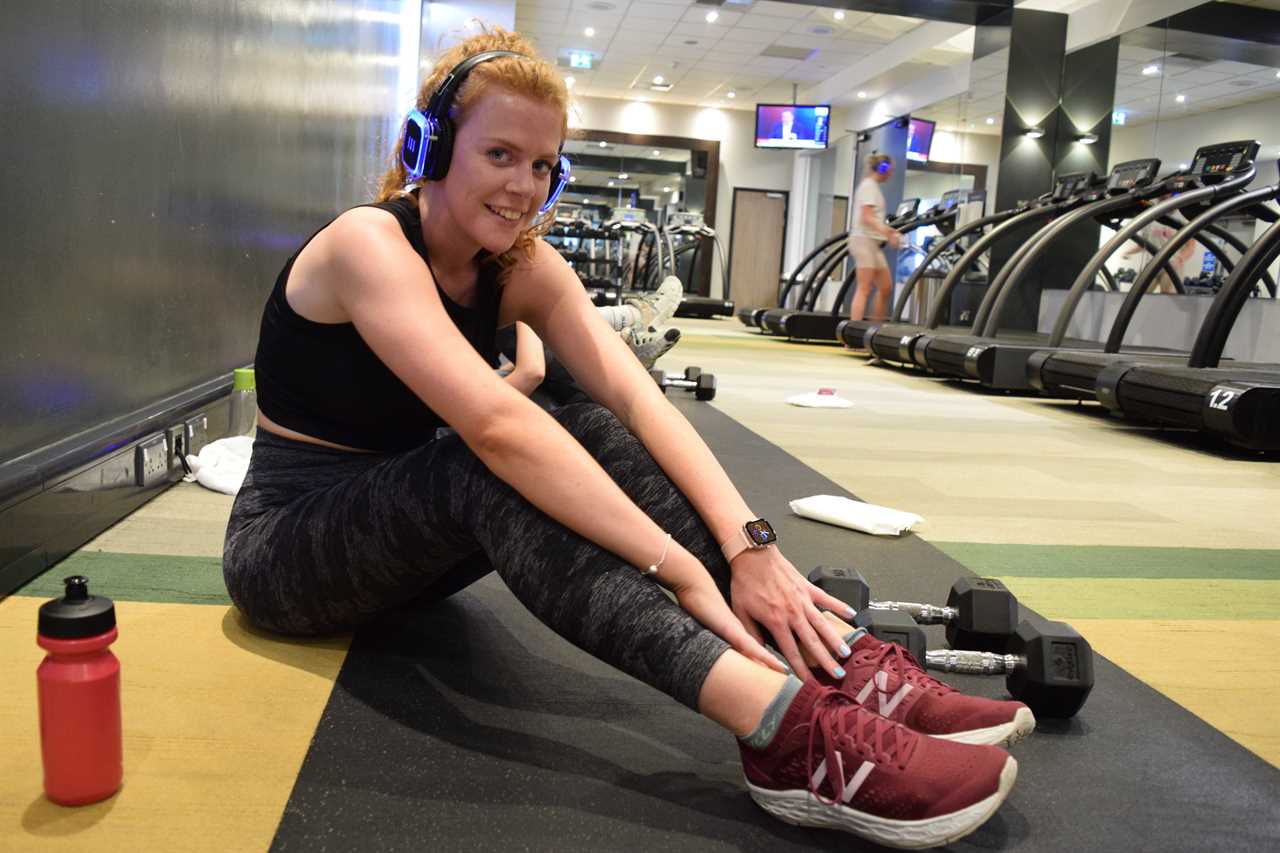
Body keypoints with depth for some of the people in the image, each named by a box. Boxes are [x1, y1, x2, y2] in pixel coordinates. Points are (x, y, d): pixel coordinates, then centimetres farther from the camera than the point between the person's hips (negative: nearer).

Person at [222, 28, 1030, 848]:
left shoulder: (522, 264, -4)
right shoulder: (368, 243, -24)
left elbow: (635, 396, -20)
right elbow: (492, 423, -39)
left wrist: (748, 543, -35)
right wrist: (683, 572, -43)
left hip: (412, 529, 5)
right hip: (287, 543, -5)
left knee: (585, 435, -23)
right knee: (490, 464, -36)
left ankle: (845, 669, -32)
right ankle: (786, 726, -50)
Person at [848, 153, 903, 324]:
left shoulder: (872, 186, 21)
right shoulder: (869, 186, -8)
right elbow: (866, 217, -19)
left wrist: (887, 231, 17)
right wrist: (886, 232, -29)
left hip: (872, 242, 10)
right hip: (864, 240, -10)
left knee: (886, 288, 9)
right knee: (864, 290, -12)